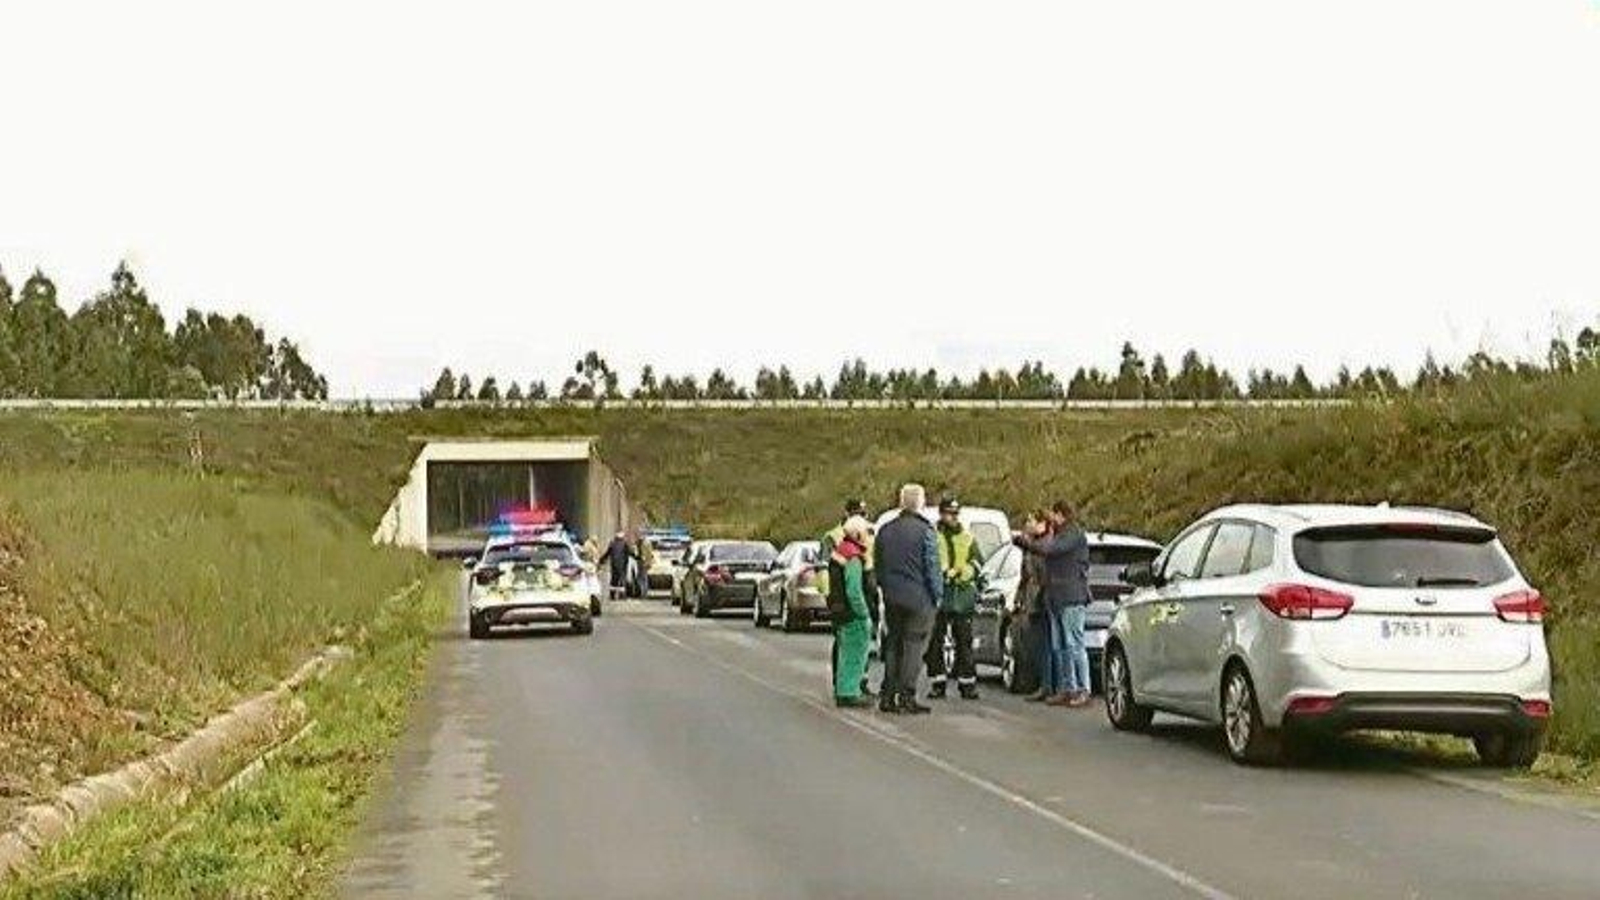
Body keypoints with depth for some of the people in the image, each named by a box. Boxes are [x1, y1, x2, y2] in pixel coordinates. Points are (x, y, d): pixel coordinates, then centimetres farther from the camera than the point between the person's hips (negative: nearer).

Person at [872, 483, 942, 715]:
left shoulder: (885, 530, 8)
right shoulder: (924, 531, -10)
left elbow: (878, 566, 14)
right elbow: (932, 567, -10)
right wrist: (937, 594, -1)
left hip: (892, 598, 6)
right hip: (918, 598, -6)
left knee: (893, 645, 12)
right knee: (913, 646, -2)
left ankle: (887, 695, 11)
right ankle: (906, 696, -4)